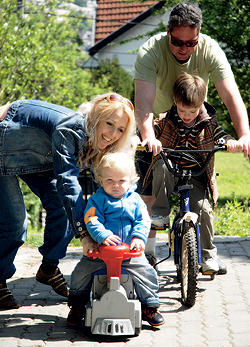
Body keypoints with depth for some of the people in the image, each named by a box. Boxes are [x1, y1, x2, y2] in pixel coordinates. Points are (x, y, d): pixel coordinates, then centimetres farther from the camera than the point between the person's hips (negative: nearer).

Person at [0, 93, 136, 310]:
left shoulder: (93, 145, -13)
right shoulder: (69, 131, -38)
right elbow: (66, 181, -43)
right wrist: (83, 233, -48)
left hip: (36, 157, 8)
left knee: (62, 208, -2)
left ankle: (49, 268, 18)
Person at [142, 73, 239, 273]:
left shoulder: (208, 124, 2)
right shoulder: (166, 121, -2)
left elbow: (221, 136, -4)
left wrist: (230, 142, -29)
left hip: (196, 176, 0)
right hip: (170, 174, 0)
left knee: (202, 208, -23)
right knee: (161, 166, -35)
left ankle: (208, 256, -3)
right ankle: (160, 212, -19)